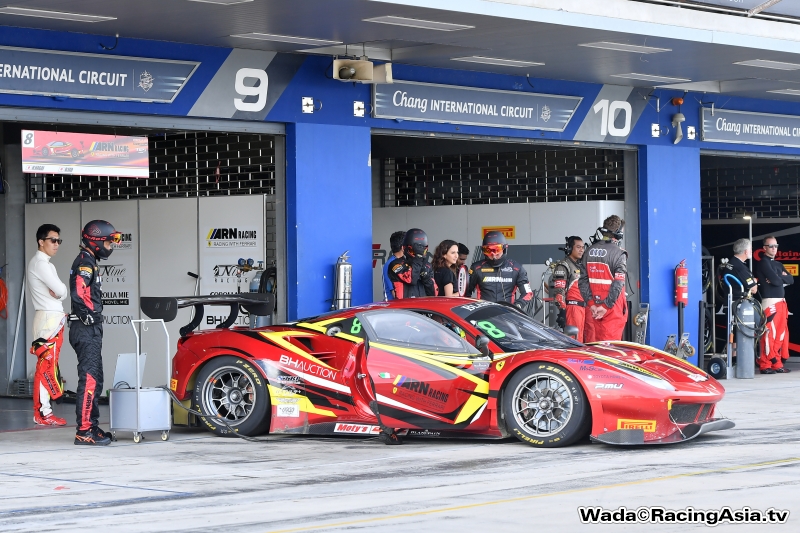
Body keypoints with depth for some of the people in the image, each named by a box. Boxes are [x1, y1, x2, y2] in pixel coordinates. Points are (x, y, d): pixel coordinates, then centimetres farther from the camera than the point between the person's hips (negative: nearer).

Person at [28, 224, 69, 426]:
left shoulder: (42, 263, 20)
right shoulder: (40, 263, -12)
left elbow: (60, 292, 16)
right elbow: (62, 291, -19)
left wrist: (57, 293, -5)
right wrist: (59, 292, 2)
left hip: (52, 318, 10)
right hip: (49, 318, -10)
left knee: (46, 366, 8)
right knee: (47, 366, -11)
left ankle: (43, 410, 9)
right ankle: (42, 413, -12)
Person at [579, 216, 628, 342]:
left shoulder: (589, 251, 7)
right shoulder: (618, 253, -10)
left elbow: (582, 281, 5)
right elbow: (618, 283, -16)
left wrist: (591, 303, 0)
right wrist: (606, 306, -12)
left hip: (593, 308, 5)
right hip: (613, 310, -5)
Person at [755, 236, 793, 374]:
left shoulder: (778, 264, 21)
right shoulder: (763, 263, -5)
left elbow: (791, 280, 11)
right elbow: (776, 281, -15)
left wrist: (778, 277, -6)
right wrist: (783, 277, 5)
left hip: (781, 302, 9)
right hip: (770, 303, -9)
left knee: (781, 334, 9)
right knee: (770, 334, -9)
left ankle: (777, 364, 14)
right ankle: (765, 365, -6)